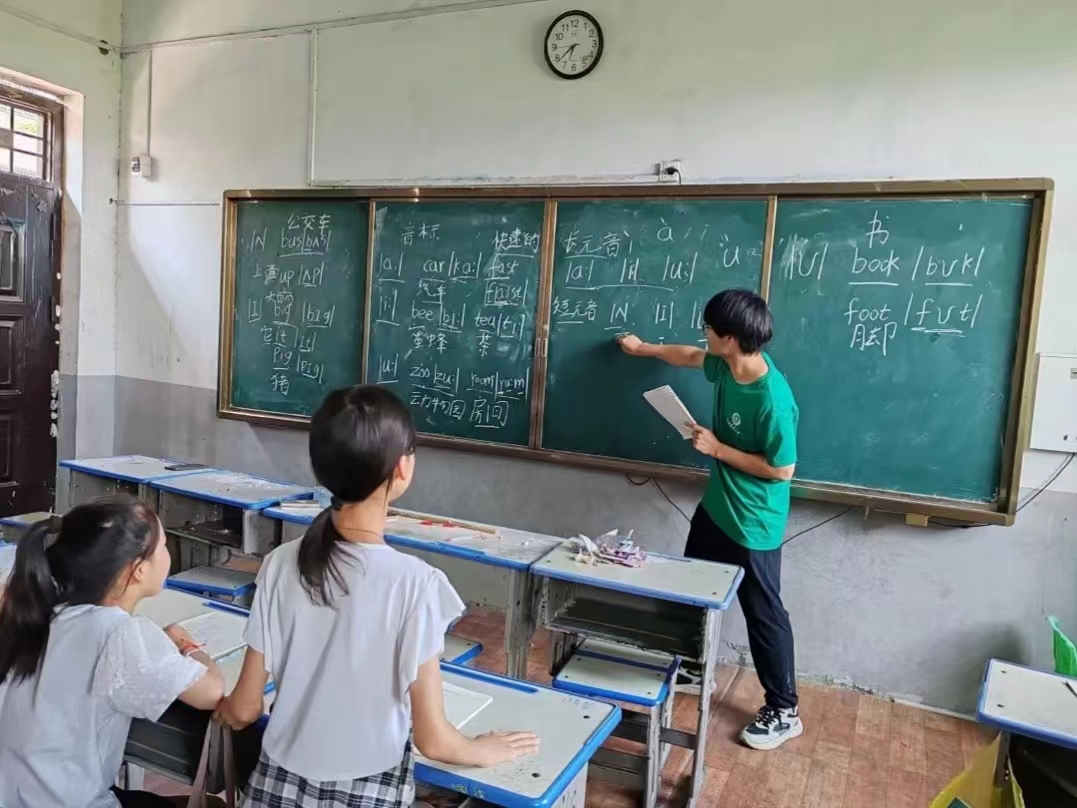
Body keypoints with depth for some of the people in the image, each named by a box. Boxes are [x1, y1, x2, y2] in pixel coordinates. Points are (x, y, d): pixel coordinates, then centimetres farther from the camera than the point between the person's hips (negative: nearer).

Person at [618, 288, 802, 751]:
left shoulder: (773, 400, -30)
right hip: (716, 508, 9)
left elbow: (782, 469, -24)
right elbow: (690, 357, 16)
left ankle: (784, 711, 24)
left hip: (754, 525, -9)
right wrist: (643, 348, 28)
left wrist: (717, 449, -21)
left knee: (763, 614, 6)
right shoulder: (728, 365, -6)